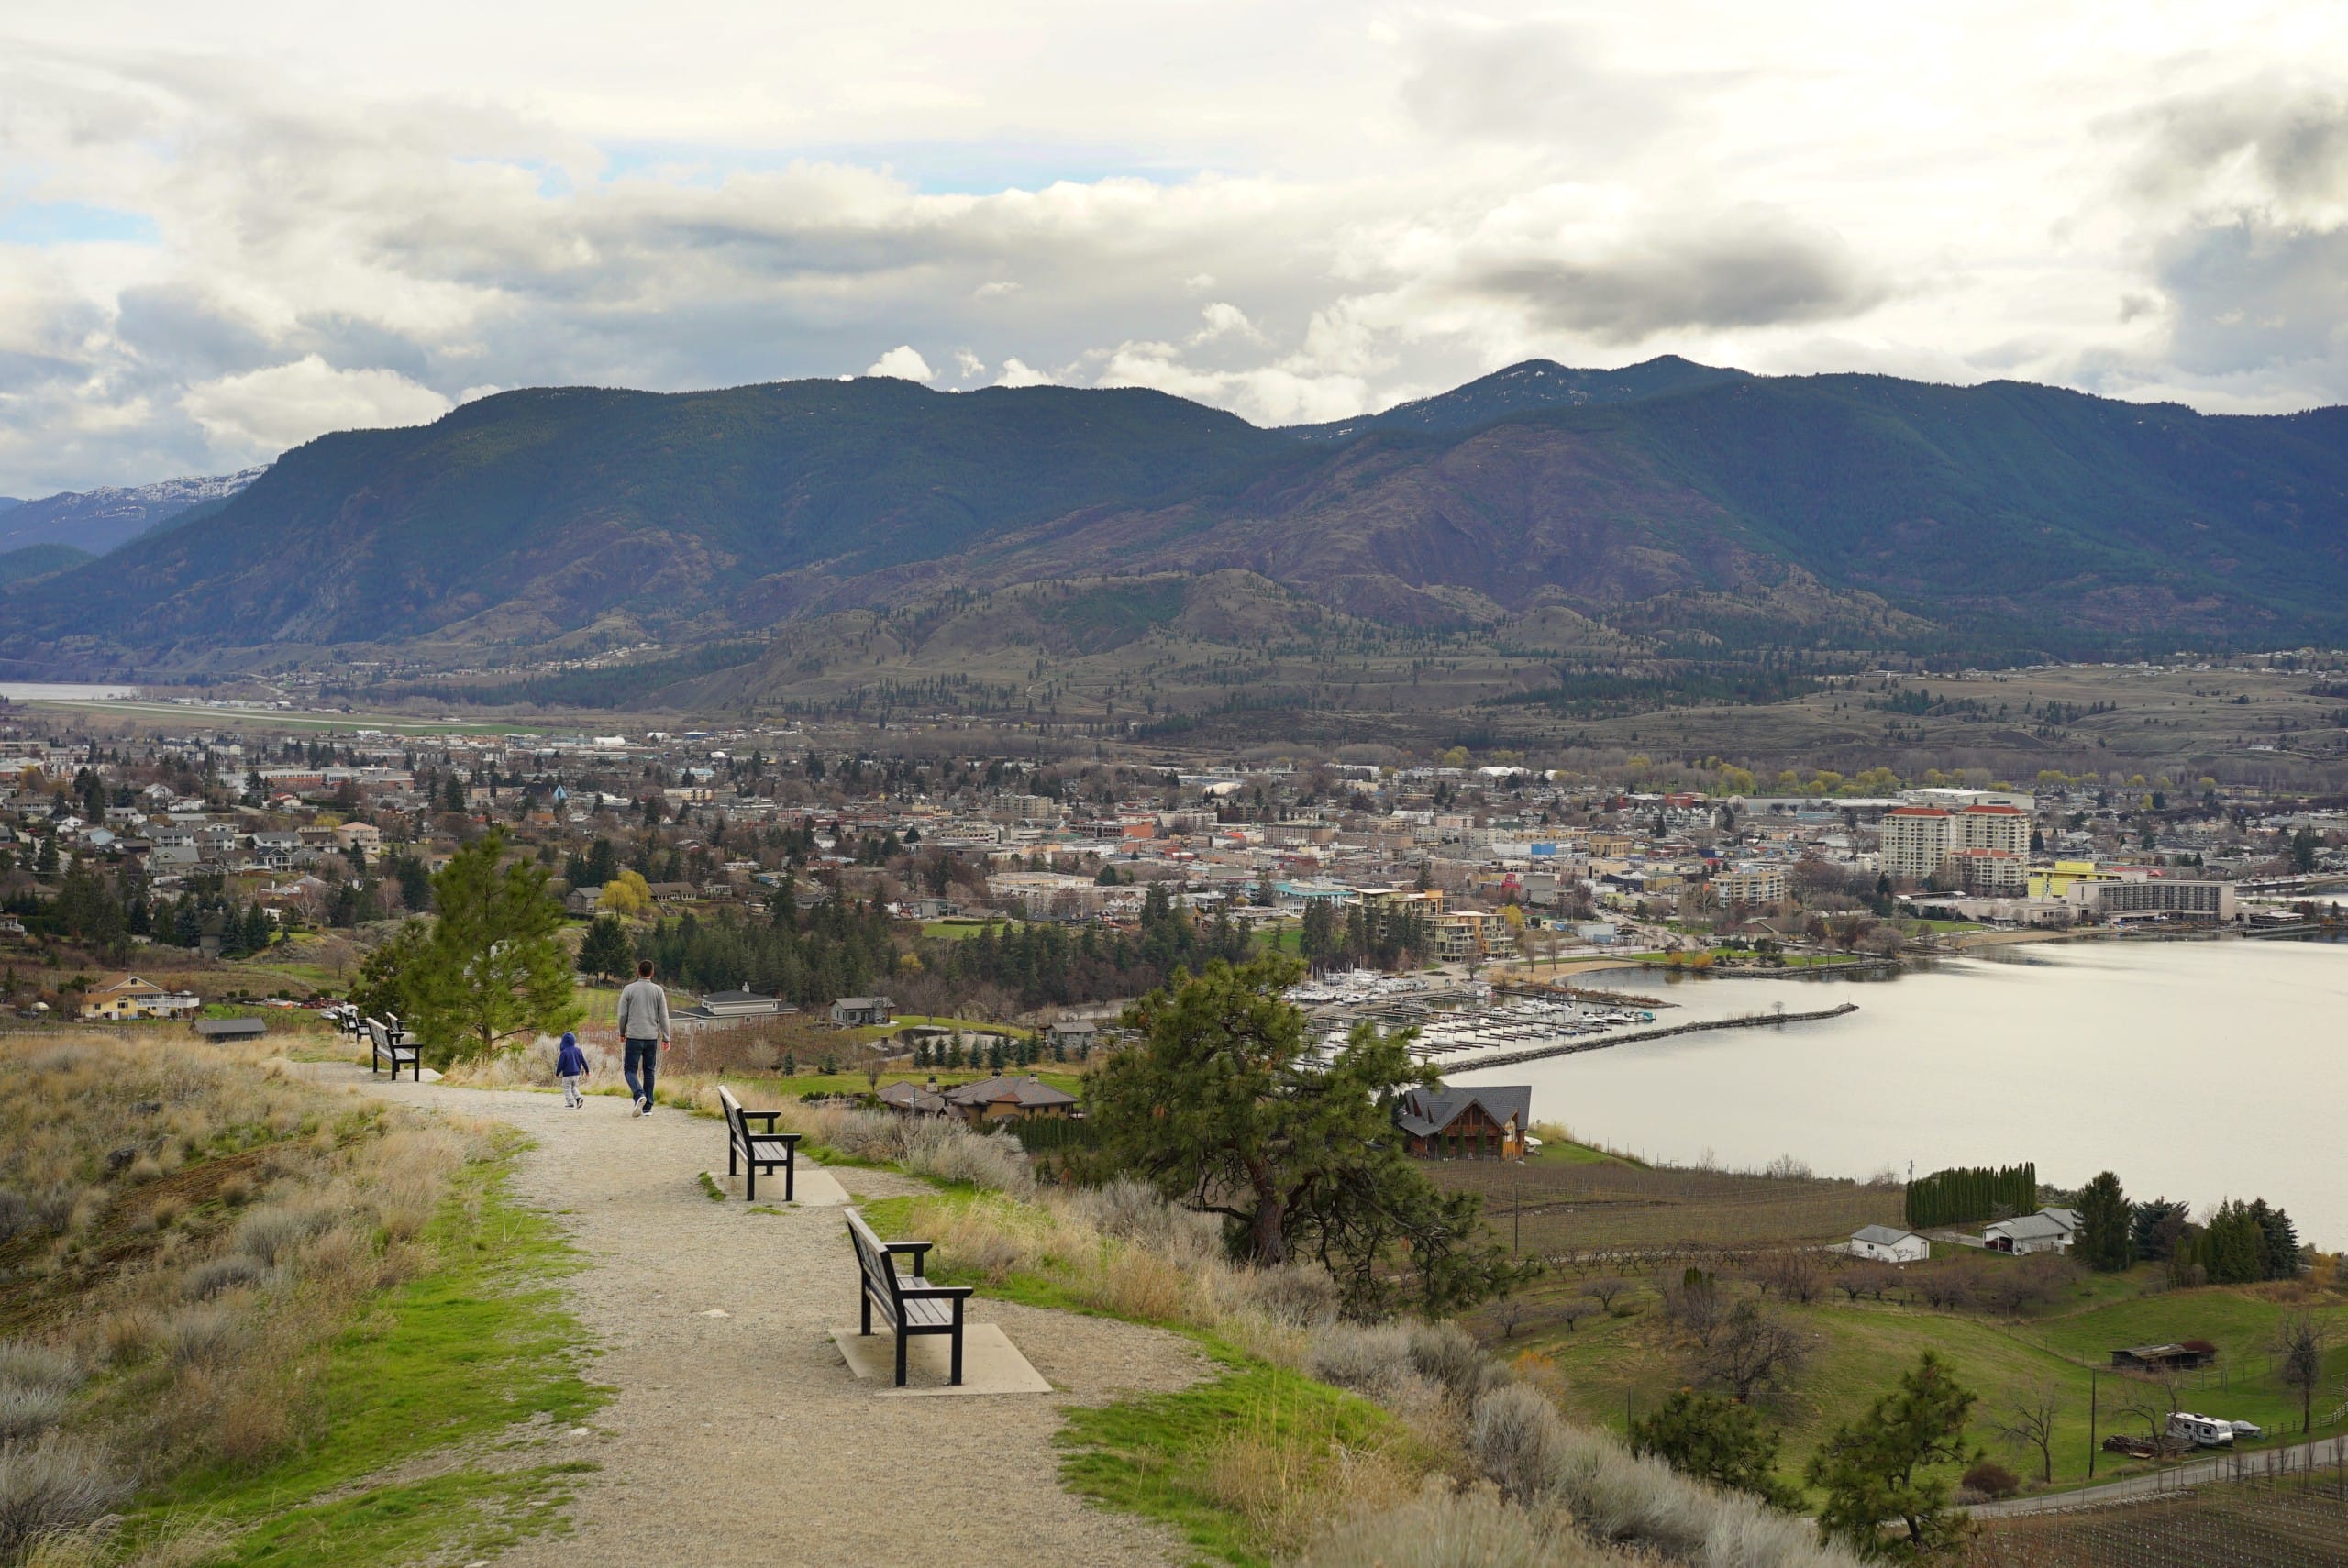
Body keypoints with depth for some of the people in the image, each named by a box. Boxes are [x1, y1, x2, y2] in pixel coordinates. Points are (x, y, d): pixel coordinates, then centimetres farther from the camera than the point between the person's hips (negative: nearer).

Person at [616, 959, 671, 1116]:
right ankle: (647, 1107, 8)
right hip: (652, 1037, 2)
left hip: (634, 1037, -2)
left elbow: (623, 1014, 1)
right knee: (648, 1072, 10)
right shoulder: (658, 990, 3)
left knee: (630, 1070, 2)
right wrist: (666, 1038, 5)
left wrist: (622, 1033, 16)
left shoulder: (629, 990, -1)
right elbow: (663, 1016, 1)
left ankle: (639, 1094, -25)